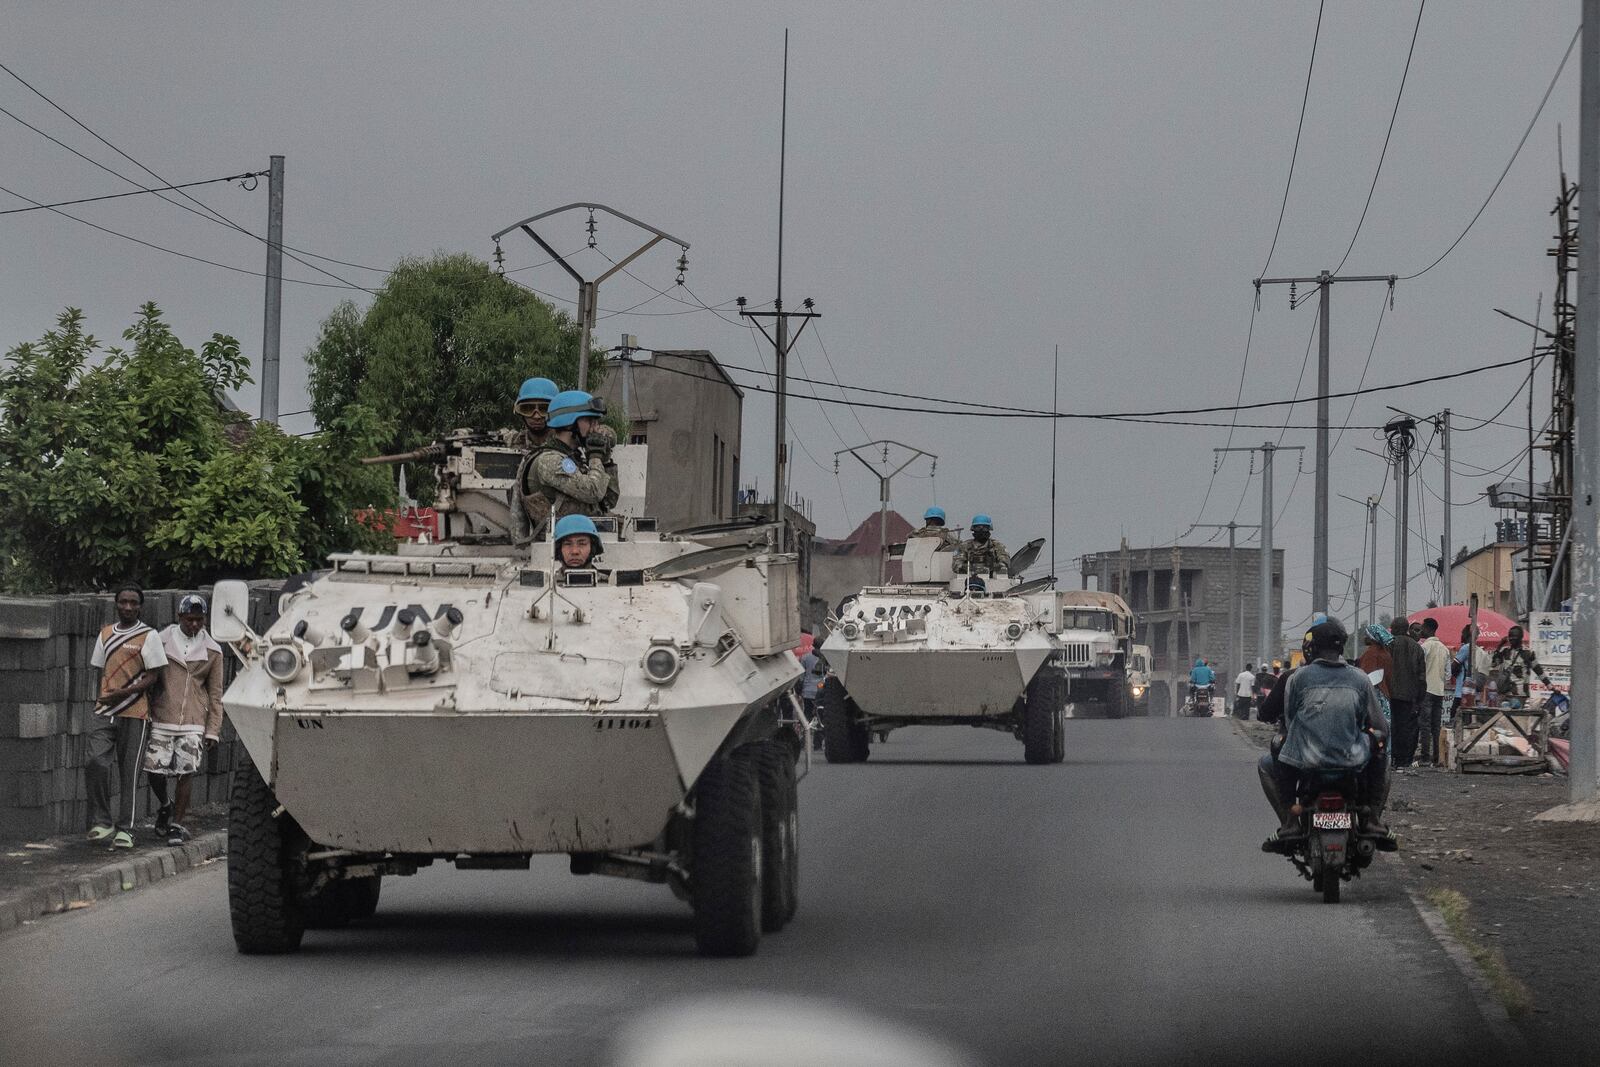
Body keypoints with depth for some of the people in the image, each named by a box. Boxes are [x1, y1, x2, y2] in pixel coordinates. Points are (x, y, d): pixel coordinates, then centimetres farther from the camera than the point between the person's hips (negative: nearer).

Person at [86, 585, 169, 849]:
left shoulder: (148, 636, -1)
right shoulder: (106, 634, 13)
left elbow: (153, 677, -5)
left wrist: (123, 694, -15)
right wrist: (104, 697, 8)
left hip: (134, 712, -3)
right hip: (105, 711, 3)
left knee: (129, 771, 1)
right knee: (96, 761, -14)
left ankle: (125, 829, 7)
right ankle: (102, 821, -4)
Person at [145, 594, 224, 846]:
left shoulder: (212, 651, 8)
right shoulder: (161, 642, 4)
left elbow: (215, 694, 11)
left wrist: (213, 730, 6)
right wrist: (146, 713, 7)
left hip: (193, 723, 0)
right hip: (162, 719, 0)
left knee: (185, 773, -8)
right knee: (154, 770, -4)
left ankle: (177, 824, 4)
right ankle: (166, 805, 26)